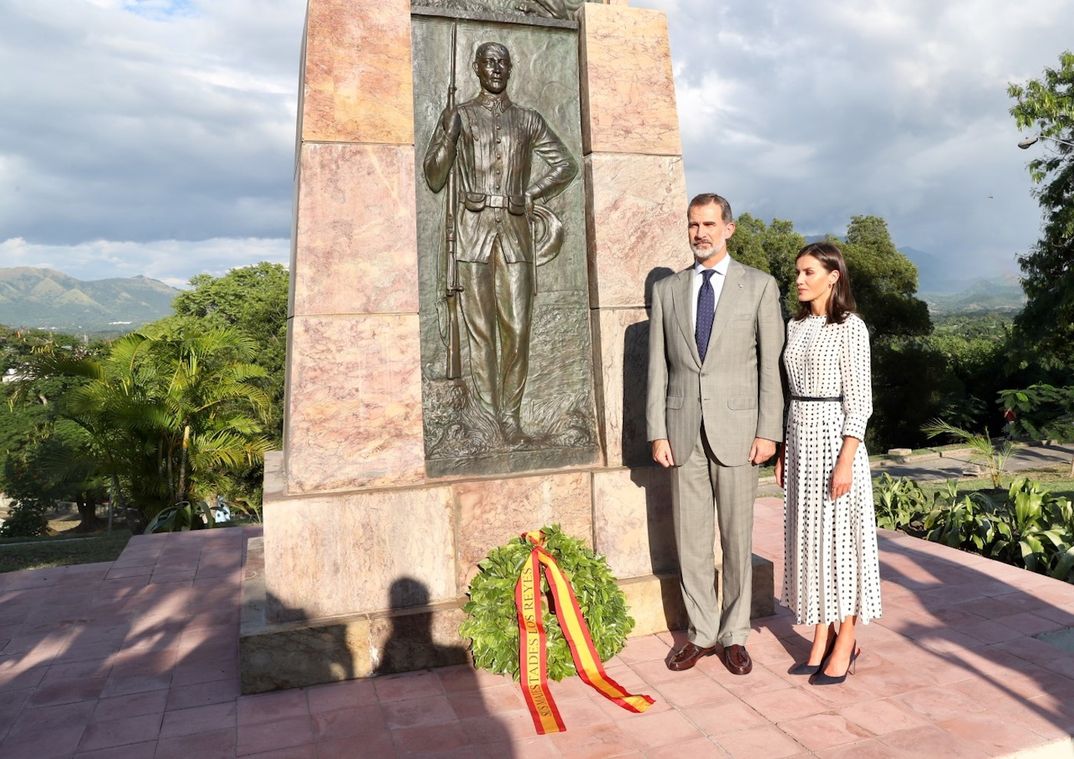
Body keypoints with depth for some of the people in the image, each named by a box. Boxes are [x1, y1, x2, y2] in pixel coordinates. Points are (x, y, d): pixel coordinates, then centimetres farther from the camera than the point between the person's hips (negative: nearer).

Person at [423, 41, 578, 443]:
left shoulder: (528, 119, 18)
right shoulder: (458, 116, 12)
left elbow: (566, 164, 23)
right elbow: (434, 179, 7)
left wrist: (531, 194, 11)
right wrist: (448, 135, -8)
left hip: (516, 227, 2)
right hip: (473, 226, -2)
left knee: (517, 327, -4)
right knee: (479, 327, -5)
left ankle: (511, 415, 3)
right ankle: (488, 416, 0)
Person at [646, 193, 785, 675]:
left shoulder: (759, 286, 3)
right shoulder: (667, 291, 9)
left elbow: (771, 364, 0)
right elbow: (658, 368, 6)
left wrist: (768, 431, -7)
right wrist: (657, 433, 0)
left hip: (736, 427, -2)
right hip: (683, 430, 2)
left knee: (737, 536, 7)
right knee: (691, 539, 8)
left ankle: (734, 635, 22)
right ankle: (700, 633, 23)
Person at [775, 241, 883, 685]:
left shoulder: (851, 327, -8)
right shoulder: (796, 327, 11)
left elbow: (859, 401, -12)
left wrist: (846, 461, -18)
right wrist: (783, 450, 12)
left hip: (834, 437, -7)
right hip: (799, 437, 7)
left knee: (839, 536, 2)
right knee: (809, 536, 10)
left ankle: (846, 641, 16)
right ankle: (822, 637, 21)